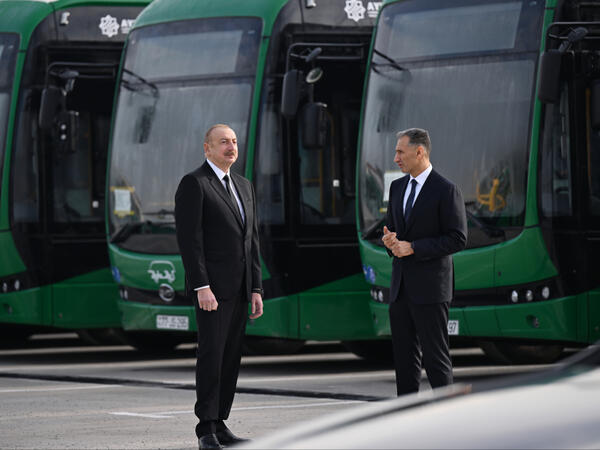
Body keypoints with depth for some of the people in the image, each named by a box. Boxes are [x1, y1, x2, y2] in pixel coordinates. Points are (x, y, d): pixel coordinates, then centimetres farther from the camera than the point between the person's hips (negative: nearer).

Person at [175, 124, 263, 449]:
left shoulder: (243, 187, 17)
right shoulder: (193, 184, -6)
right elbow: (189, 238, -13)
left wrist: (256, 289, 11)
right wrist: (202, 287, -20)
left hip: (239, 288, 7)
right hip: (211, 287, -7)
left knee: (231, 358, 6)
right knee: (211, 354, -10)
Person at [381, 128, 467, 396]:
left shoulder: (446, 191, -9)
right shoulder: (397, 187, 14)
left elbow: (457, 239, -12)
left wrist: (413, 248, -17)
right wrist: (389, 241, -1)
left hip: (430, 288, -7)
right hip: (400, 287, 7)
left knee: (435, 356, -5)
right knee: (404, 356, 8)